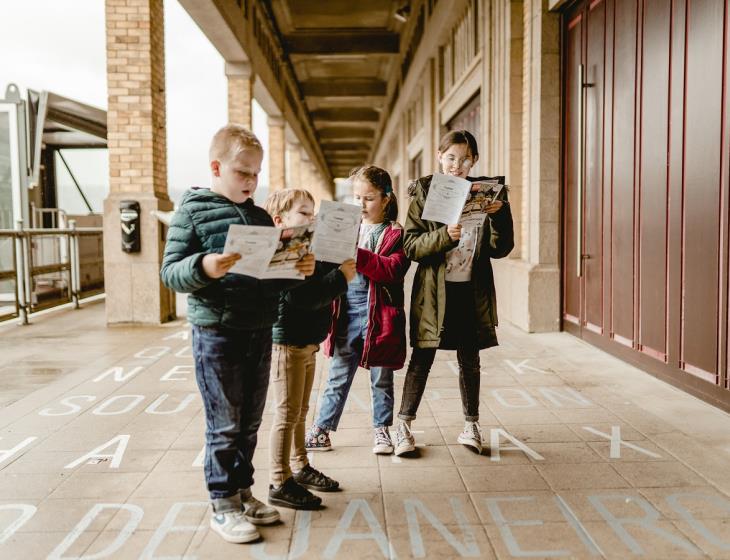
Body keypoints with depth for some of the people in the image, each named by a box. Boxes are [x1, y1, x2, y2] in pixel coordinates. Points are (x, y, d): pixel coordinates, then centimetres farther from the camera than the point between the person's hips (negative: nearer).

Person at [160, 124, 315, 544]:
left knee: (250, 422, 15)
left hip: (260, 332, 6)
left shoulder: (262, 217, 12)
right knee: (224, 425, 2)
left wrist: (301, 270, -4)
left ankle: (243, 492, 31)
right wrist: (203, 267, -28)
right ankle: (223, 506, 17)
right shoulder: (193, 212, -5)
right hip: (217, 332, -6)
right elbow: (170, 271, -9)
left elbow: (276, 276, 16)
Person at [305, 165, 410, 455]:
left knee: (381, 379, 12)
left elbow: (392, 270, -19)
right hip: (346, 315, 3)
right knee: (338, 377, 11)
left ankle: (382, 430, 27)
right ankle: (321, 430, 19)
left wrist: (357, 255, -28)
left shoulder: (395, 234, -4)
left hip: (379, 316, -3)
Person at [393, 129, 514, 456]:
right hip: (434, 289, -2)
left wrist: (500, 214, -14)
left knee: (469, 360, 13)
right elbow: (411, 246, -8)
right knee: (422, 357, 2)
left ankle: (471, 426, 27)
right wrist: (444, 235, -23)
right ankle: (404, 426, 14)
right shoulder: (424, 192, -1)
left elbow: (501, 248, 2)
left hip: (471, 291, 3)